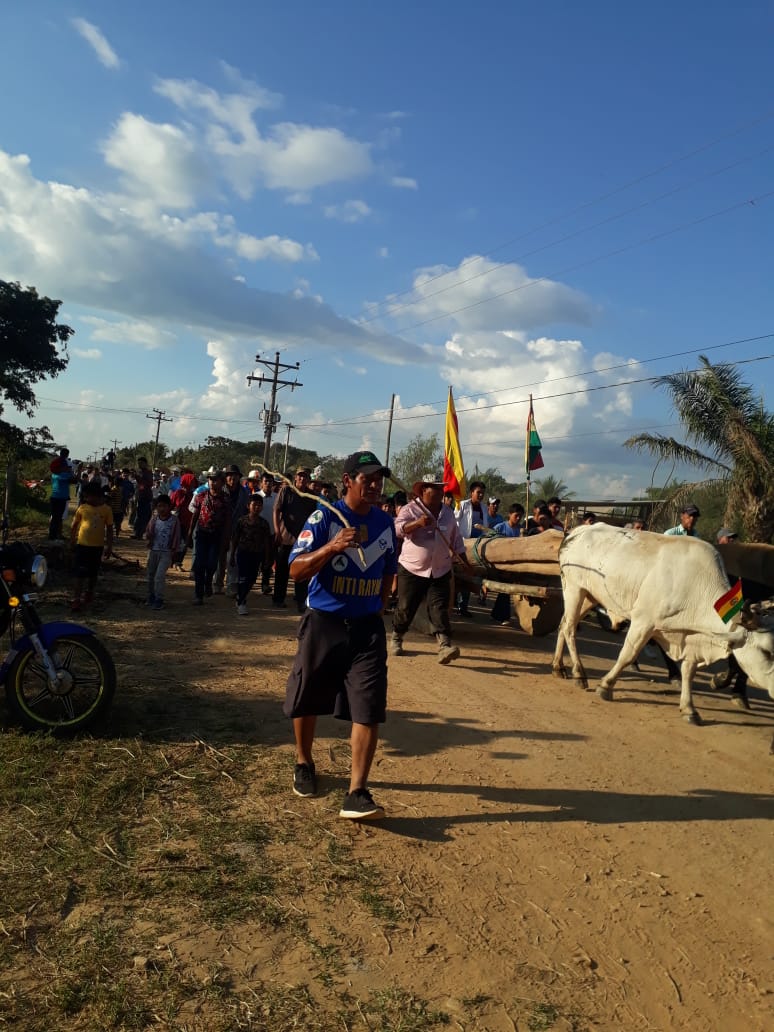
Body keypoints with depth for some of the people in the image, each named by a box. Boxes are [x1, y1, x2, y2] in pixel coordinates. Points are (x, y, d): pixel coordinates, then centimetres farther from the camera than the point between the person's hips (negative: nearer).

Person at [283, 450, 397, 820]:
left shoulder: (385, 522, 4)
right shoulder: (324, 517, -11)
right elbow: (296, 570, -18)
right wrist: (333, 547, -31)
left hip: (367, 627, 3)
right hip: (323, 623, -2)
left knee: (369, 708, -8)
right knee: (307, 699, 13)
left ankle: (357, 793, -3)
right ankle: (304, 764, 39)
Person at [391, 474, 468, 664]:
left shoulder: (448, 513, 11)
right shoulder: (410, 509, -7)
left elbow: (456, 540, 19)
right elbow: (397, 529, -24)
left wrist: (465, 562, 17)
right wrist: (418, 523, -38)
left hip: (441, 571, 3)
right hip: (412, 570, -3)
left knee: (439, 608, -8)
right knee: (405, 608, 5)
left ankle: (444, 645, -17)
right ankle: (396, 638, 29)